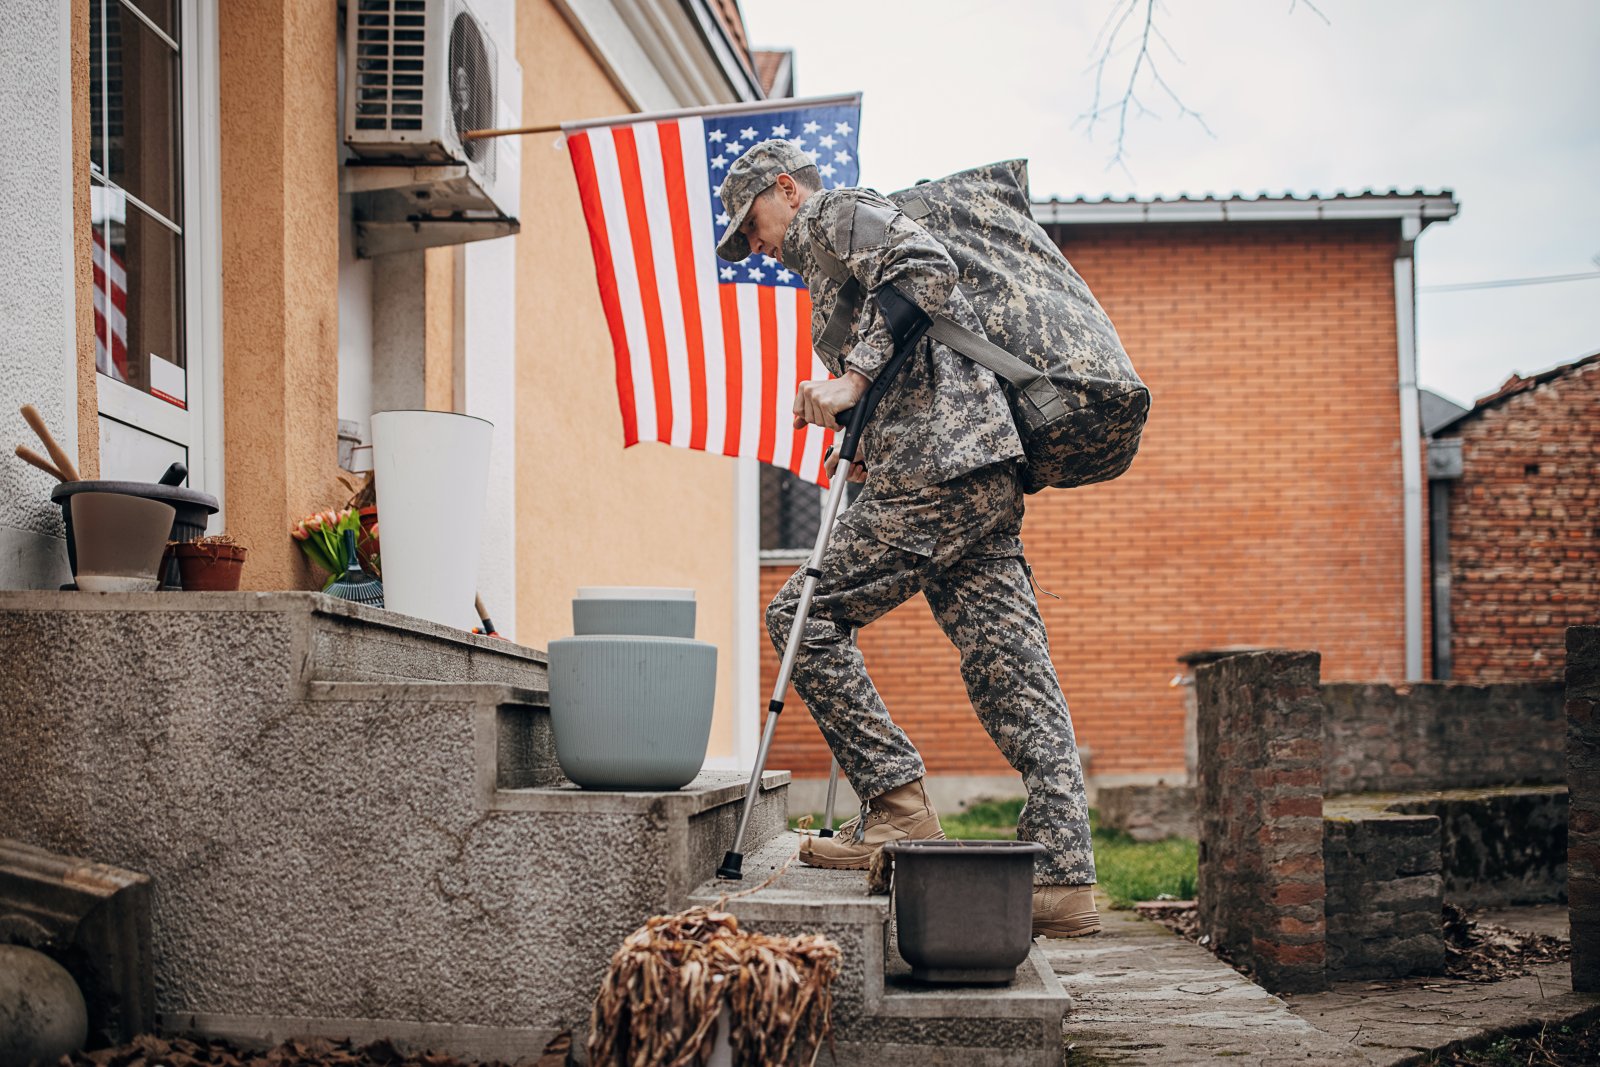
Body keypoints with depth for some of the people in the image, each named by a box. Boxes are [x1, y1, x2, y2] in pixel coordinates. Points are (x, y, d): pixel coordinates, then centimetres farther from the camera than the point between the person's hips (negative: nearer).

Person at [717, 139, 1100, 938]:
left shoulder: (837, 215, 6)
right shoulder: (831, 257, 35)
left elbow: (927, 269, -15)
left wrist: (852, 379, -17)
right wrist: (868, 444, 17)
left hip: (936, 468, -10)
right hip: (985, 475, 10)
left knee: (803, 614, -3)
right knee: (1012, 673, 2)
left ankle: (898, 805, -6)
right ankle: (1065, 881, -1)